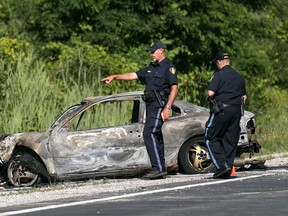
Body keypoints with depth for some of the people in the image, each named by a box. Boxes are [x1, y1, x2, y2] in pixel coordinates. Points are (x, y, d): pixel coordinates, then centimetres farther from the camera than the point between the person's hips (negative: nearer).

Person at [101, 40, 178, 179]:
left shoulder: (168, 67, -5)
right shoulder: (151, 68, 22)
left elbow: (174, 88, -13)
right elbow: (134, 75, 25)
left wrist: (167, 108, -21)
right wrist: (115, 77, 18)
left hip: (159, 105, -9)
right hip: (151, 105, 9)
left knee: (149, 133, -18)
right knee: (155, 136, 8)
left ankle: (158, 168, -22)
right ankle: (160, 169, 9)